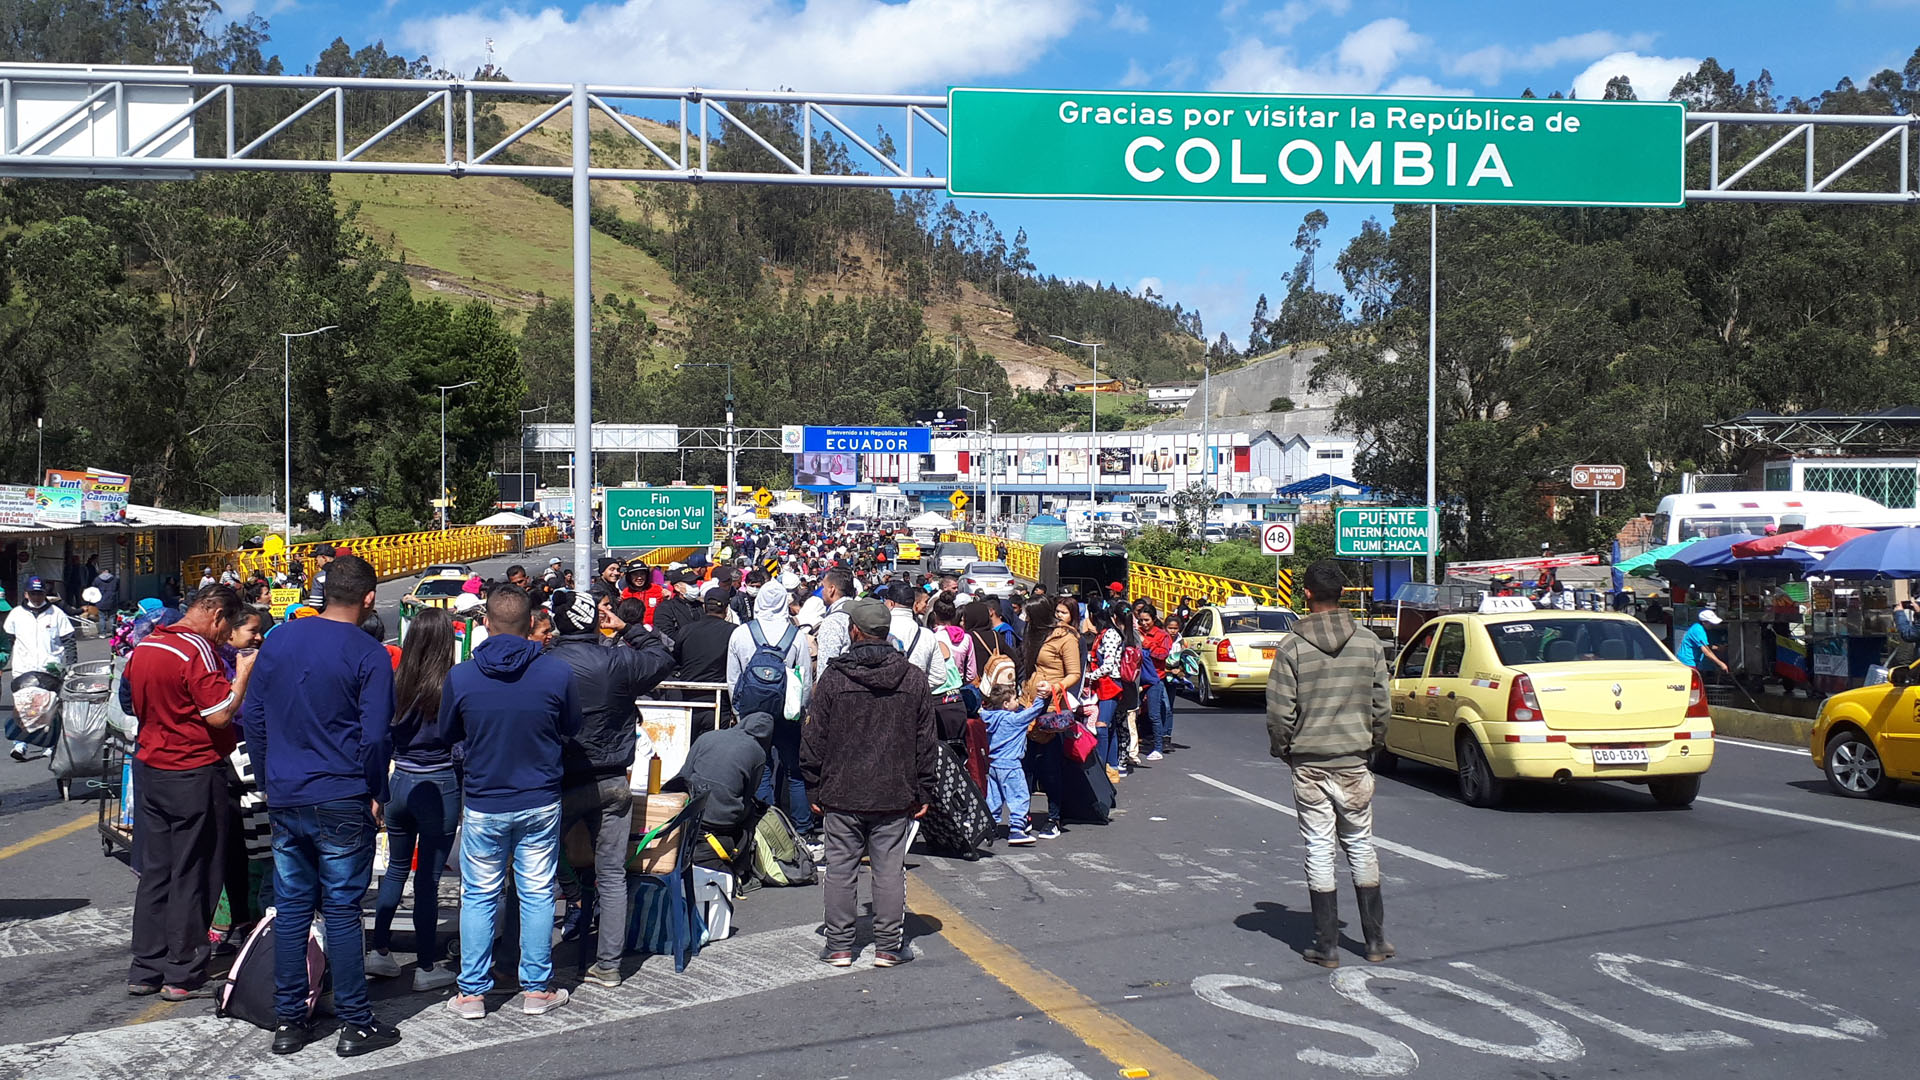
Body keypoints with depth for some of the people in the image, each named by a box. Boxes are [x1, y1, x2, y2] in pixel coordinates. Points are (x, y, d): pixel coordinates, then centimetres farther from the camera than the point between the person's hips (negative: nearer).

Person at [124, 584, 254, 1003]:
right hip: (194, 775, -8)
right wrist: (244, 673, -9)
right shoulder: (197, 650, -17)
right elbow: (220, 715, -21)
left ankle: (145, 969, 18)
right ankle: (183, 975, 7)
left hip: (149, 770, 8)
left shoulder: (143, 647, 9)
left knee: (154, 871, 14)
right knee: (193, 876, 1)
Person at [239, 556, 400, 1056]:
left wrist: (268, 781, 18)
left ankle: (288, 1021, 17)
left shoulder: (278, 640, 5)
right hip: (343, 803, -4)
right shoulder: (368, 654, -11)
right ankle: (355, 1024, 9)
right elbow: (375, 735, -13)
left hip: (285, 800, 4)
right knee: (341, 911, 2)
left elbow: (253, 717, 10)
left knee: (291, 909, 11)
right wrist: (376, 794, 1)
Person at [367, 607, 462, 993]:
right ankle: (426, 968, 11)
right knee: (428, 877, 3)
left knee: (396, 869, 20)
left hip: (400, 783, 4)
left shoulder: (396, 682, -3)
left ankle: (380, 952, 25)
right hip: (439, 787, -4)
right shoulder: (451, 686, -15)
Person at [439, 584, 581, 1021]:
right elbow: (572, 727, 4)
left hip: (484, 806, 0)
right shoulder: (557, 671, -12)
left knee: (478, 897, 11)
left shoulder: (460, 676, -11)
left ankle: (472, 992, 16)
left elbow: (448, 732, 5)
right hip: (541, 804, 0)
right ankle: (537, 989, 18)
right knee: (538, 894, 10)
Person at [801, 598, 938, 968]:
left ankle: (839, 945, 12)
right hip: (895, 795, 1)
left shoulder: (834, 677, -4)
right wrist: (923, 792, 10)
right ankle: (889, 945, 10)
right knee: (890, 869, 6)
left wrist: (814, 788, 7)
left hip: (841, 794, -1)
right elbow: (925, 741, 4)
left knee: (840, 869, 7)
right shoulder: (913, 679, 1)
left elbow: (815, 739, -1)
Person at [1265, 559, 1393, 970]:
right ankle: (1375, 940, 17)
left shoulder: (1292, 646, -9)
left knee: (1319, 850, 3)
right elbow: (1380, 704, 2)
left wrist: (1282, 750, 7)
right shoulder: (1369, 643, -2)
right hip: (1354, 759, 2)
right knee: (1361, 845, 13)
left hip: (1309, 763, -2)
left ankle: (1326, 946, 6)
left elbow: (1279, 711, -10)